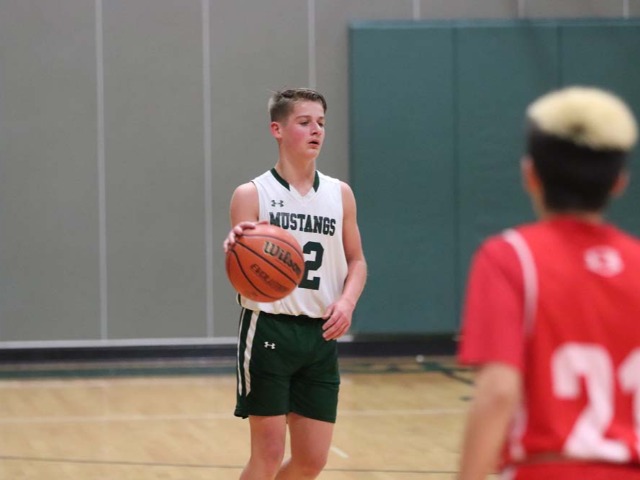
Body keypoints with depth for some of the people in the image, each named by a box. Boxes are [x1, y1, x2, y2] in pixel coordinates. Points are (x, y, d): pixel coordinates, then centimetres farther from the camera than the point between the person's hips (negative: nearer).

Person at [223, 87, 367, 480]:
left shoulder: (340, 194, 9)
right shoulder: (253, 195, -4)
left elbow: (356, 261, 14)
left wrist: (347, 301, -7)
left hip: (321, 334, 5)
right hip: (269, 331, -4)